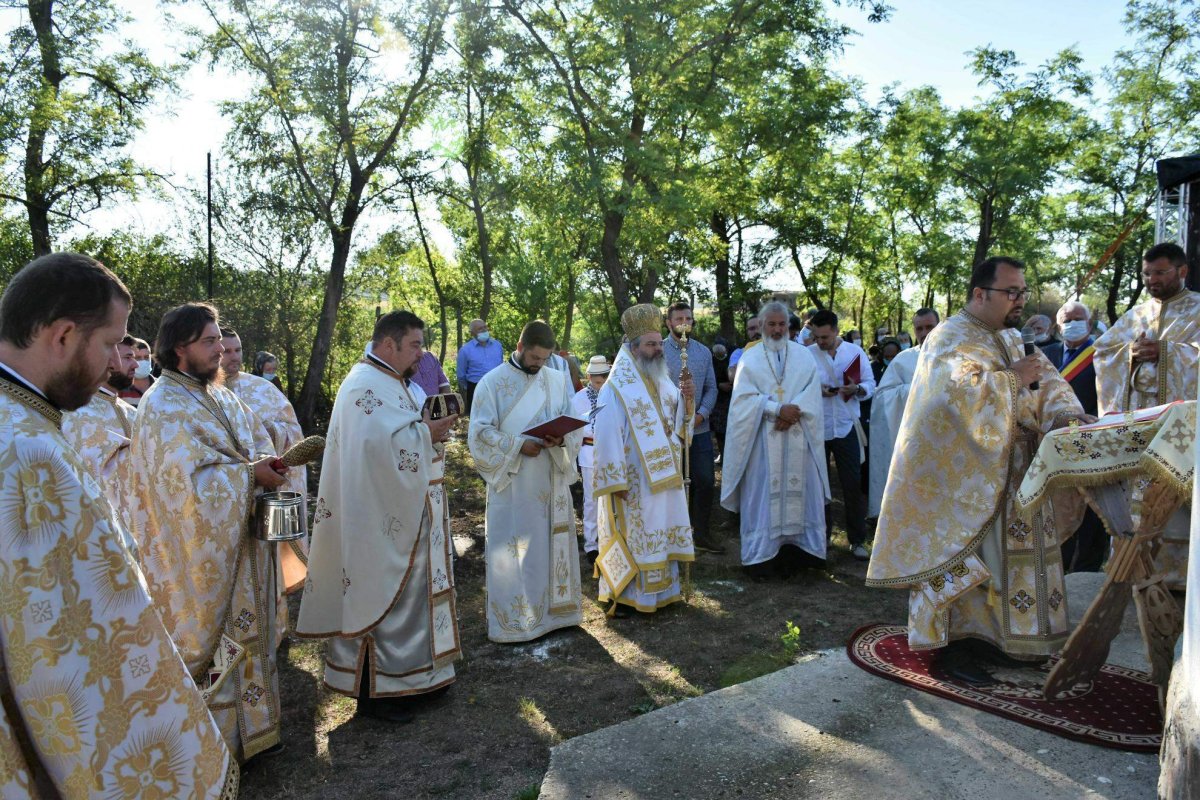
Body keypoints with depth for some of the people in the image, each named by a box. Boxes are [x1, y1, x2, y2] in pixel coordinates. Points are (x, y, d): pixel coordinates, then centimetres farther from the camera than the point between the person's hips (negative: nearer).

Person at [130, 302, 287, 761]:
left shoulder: (223, 398, 10)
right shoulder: (163, 408, -16)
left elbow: (257, 444, 13)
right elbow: (187, 479, -24)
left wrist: (267, 465, -8)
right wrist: (249, 473, -19)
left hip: (239, 543, 8)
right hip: (200, 552, -8)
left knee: (245, 632, 16)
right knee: (210, 637, 3)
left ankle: (249, 728, 32)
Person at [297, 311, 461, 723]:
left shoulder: (393, 382, 15)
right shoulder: (366, 386, -17)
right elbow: (379, 445, -30)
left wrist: (433, 426, 2)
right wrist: (427, 432, -19)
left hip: (405, 515, 10)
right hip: (381, 521, -10)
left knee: (406, 594, 18)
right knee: (383, 597, -1)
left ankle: (413, 671, 31)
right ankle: (373, 692, 11)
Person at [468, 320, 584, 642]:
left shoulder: (559, 380, 6)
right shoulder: (492, 382, -5)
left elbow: (575, 424, 7)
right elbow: (480, 432, -8)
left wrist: (561, 439, -15)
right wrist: (518, 445, -19)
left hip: (552, 481, 4)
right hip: (512, 484, -4)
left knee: (553, 544, 11)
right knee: (514, 550, 1)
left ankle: (553, 609, 26)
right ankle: (513, 620, 13)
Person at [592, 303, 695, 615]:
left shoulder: (661, 380, 8)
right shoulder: (617, 387, -15)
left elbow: (677, 421, 13)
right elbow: (608, 437, -19)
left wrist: (686, 399, -7)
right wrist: (617, 481, -20)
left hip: (663, 474, 7)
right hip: (635, 480, -7)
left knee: (660, 532, 15)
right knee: (632, 534, 0)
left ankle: (660, 587, 28)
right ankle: (622, 595, 12)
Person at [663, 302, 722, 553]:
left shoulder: (703, 352, 7)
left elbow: (711, 388, 8)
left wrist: (702, 414, -7)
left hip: (700, 428, 4)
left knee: (706, 481, 5)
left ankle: (701, 533, 20)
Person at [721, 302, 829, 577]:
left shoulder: (804, 355, 10)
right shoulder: (751, 358, 5)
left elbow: (812, 391, 0)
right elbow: (745, 397, -6)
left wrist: (792, 412, -16)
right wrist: (779, 409, -16)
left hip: (796, 438, 2)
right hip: (763, 438, -2)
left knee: (795, 491, 2)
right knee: (761, 494, -1)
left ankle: (791, 550, 10)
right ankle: (759, 554, 5)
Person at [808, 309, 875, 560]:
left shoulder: (855, 352, 1)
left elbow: (871, 385, 3)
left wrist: (856, 389, -18)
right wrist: (816, 390, -19)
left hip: (846, 428, 0)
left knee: (853, 484, 1)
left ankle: (857, 540, 11)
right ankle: (821, 535, 26)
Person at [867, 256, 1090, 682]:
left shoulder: (1011, 338, 15)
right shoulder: (952, 338, -13)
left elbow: (1047, 380, 11)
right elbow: (962, 389, -31)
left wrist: (1068, 413, -9)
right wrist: (1013, 378, -17)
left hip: (1005, 475, 9)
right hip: (962, 476, -9)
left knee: (999, 555, 13)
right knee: (960, 554, -3)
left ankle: (984, 633, 26)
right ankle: (949, 643, 6)